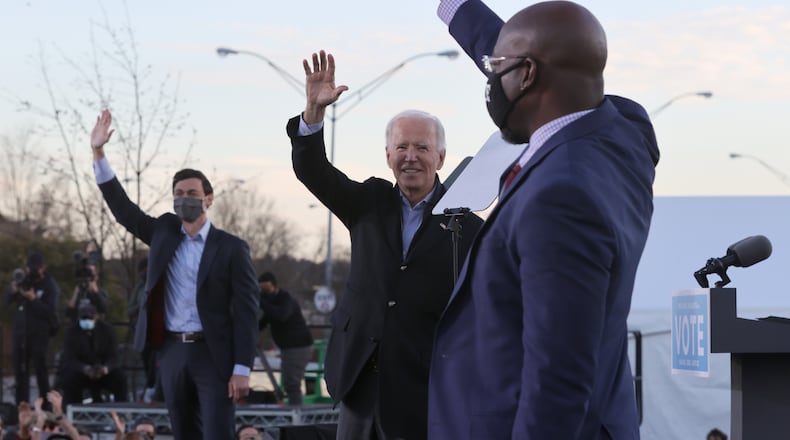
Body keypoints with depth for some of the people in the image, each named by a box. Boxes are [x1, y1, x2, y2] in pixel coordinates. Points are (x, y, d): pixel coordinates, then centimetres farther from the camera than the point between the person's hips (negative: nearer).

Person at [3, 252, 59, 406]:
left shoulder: (50, 286, -5)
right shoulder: (24, 281, 9)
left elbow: (50, 312, -15)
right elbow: (7, 301, 5)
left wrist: (33, 299, -23)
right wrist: (13, 290, -14)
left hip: (39, 334, -5)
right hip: (20, 331, 5)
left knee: (40, 370, -11)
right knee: (20, 371, 4)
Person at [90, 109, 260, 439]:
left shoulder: (232, 248, -5)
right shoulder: (164, 232, 9)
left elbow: (246, 311, -8)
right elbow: (122, 208, 7)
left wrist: (242, 369, -15)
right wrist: (98, 153, -1)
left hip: (213, 354, -5)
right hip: (173, 352, 5)